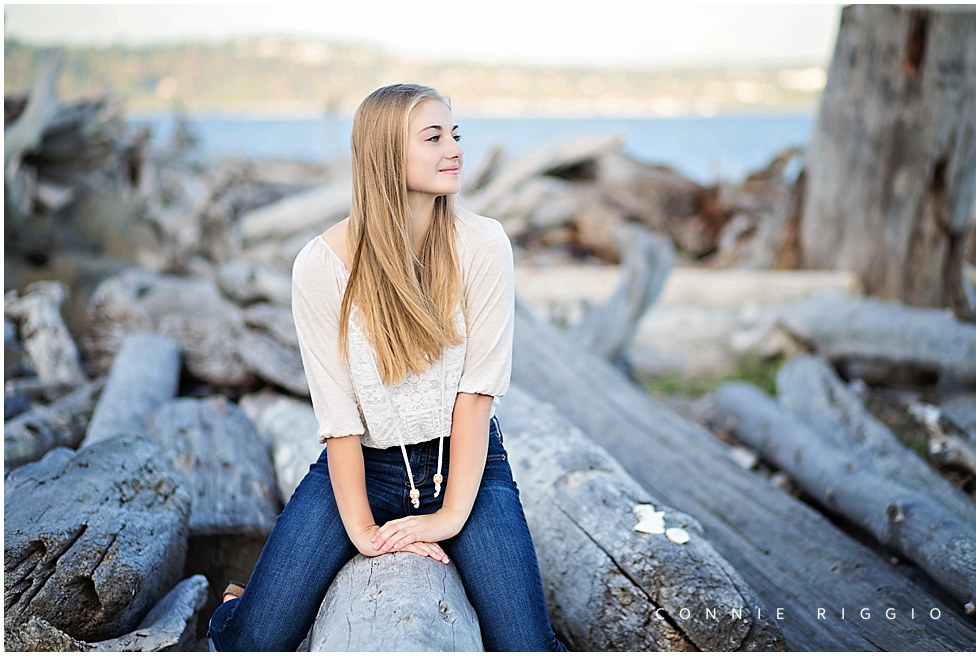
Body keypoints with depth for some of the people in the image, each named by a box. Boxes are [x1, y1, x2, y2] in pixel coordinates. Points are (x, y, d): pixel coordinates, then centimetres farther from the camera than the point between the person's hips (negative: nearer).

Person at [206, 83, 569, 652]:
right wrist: (362, 530, -16)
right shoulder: (323, 263, -13)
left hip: (464, 458, 1)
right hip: (364, 463, 0)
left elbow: (477, 388, -13)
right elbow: (338, 415, -13)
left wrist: (452, 514, -16)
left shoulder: (482, 243, -11)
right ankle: (245, 602, 23)